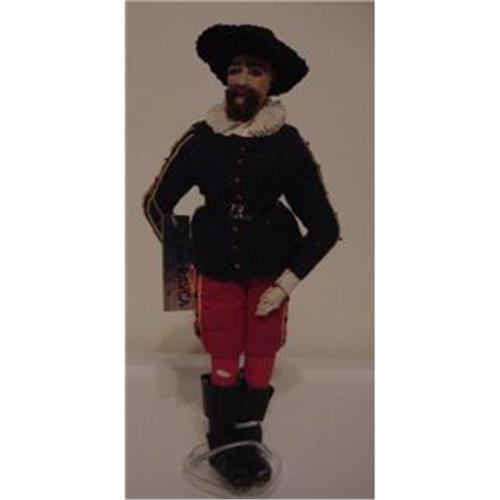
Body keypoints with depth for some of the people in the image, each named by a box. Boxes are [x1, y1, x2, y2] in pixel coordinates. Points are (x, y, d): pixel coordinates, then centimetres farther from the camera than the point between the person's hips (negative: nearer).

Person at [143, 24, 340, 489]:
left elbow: (324, 227, -7)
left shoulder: (288, 146, -14)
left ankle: (246, 439, 29)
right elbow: (156, 203, 3)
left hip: (269, 274, 0)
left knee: (260, 363, 7)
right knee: (223, 364, 5)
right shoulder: (199, 140, -11)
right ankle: (222, 443, 26)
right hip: (216, 274, 0)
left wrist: (286, 282, -9)